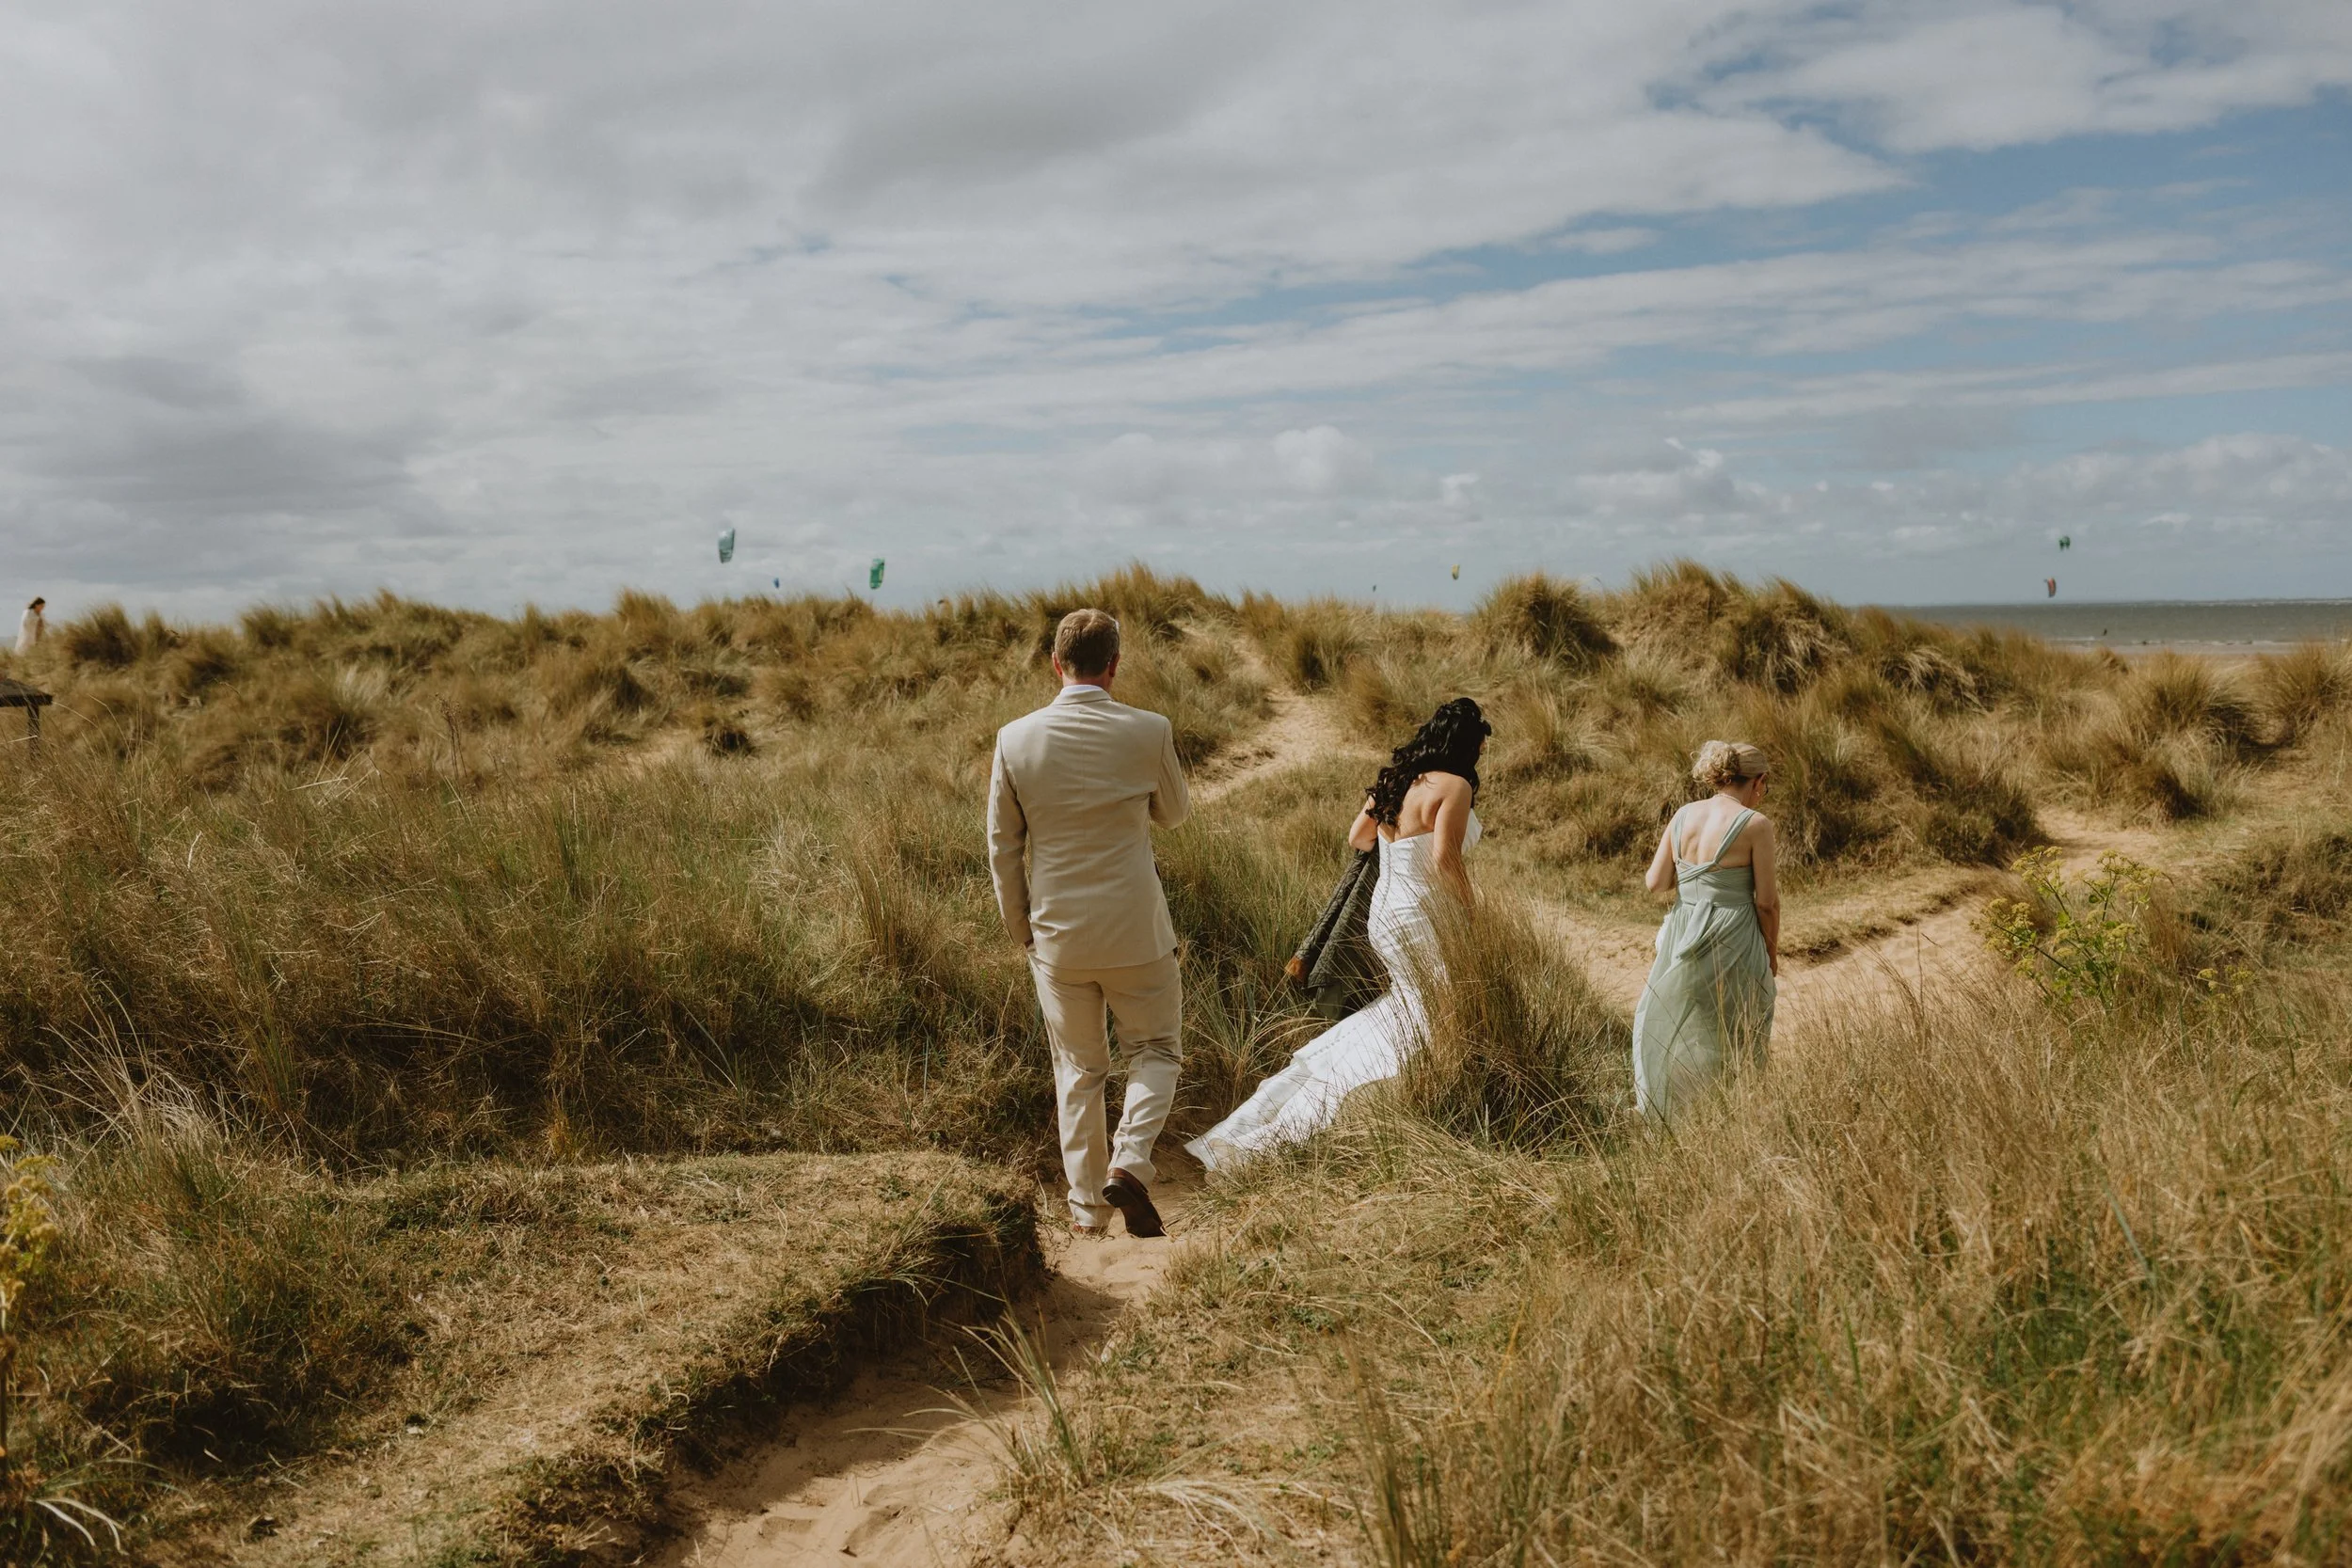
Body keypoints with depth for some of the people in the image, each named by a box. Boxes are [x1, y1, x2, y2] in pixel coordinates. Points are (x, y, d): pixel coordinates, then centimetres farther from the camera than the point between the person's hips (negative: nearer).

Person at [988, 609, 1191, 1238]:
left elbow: (1002, 847, 1)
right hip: (1135, 931, -2)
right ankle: (1129, 1162, -6)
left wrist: (1019, 926, 13)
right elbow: (1174, 813, 8)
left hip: (1056, 934, 2)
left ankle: (1087, 1207, 20)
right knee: (1156, 1050, 15)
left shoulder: (1015, 739, -6)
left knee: (1078, 1069, 16)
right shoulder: (1149, 732, -10)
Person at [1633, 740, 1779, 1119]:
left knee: (1672, 1030, 17)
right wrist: (1772, 956, 3)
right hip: (1731, 945, -5)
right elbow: (1767, 902, -9)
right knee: (1731, 1042, 9)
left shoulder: (1684, 815, 3)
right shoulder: (1755, 824, -11)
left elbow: (1655, 882, 2)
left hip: (1682, 941, 5)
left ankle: (1663, 1115, 24)